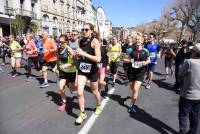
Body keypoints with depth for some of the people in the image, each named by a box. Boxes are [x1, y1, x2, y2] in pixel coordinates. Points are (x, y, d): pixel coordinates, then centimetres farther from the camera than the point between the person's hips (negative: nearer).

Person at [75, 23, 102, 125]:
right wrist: (77, 54, -3)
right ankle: (82, 114, 17)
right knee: (79, 93, -4)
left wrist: (83, 53, -29)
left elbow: (98, 59, -26)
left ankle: (98, 106, 47)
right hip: (82, 70, 4)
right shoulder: (81, 41, 1)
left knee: (94, 91, 16)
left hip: (92, 70, -4)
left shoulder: (95, 41, -16)